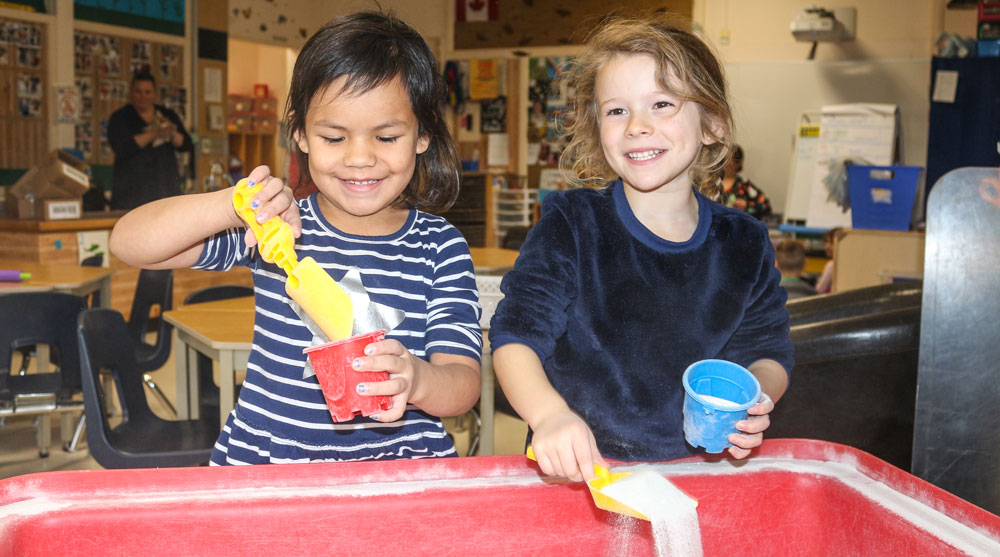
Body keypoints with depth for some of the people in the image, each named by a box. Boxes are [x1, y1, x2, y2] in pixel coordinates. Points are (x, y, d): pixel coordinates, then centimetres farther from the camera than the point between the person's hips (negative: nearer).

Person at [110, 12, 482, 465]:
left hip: (400, 476, 0)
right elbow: (129, 244, -5)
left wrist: (416, 379, -32)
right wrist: (231, 206, -23)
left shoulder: (441, 248, 0)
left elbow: (464, 385, -8)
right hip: (262, 462, 0)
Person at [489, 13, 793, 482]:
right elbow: (516, 336, -10)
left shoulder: (744, 245, 5)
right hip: (577, 469, -1)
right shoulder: (570, 224, -3)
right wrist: (548, 412, -29)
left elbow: (767, 352, 14)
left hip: (697, 476, 2)